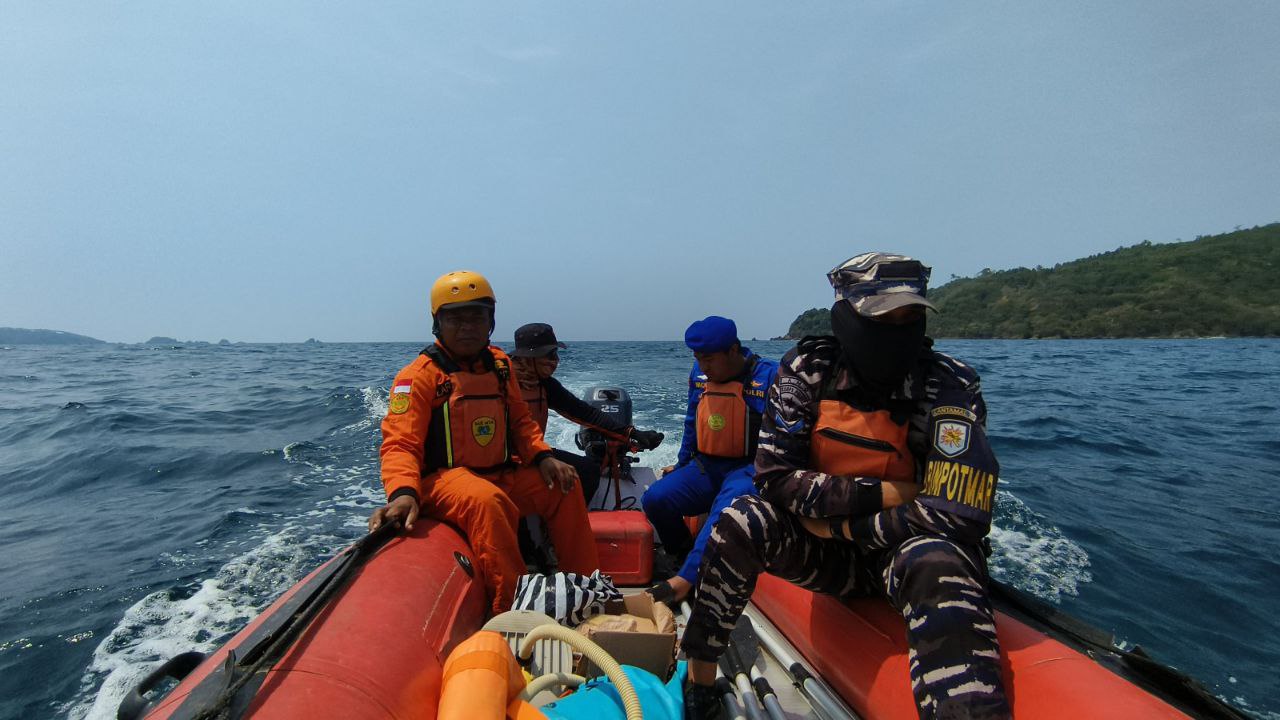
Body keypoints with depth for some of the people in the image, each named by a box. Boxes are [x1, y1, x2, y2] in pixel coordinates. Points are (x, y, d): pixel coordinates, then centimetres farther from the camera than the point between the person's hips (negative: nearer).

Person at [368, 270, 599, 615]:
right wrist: (403, 492, -38)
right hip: (441, 478, -7)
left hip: (500, 475, 7)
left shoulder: (500, 364, 9)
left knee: (565, 487, -1)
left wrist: (542, 456, -4)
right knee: (487, 500, -37)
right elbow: (400, 444, -18)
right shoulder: (419, 376, -10)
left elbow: (520, 420, 15)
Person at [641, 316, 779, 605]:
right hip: (705, 467, 5)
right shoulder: (699, 375, 5)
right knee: (655, 498, -16)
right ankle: (684, 555, 6)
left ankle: (686, 578, -34)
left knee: (729, 505, -37)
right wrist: (681, 465, 19)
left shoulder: (768, 376, -10)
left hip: (747, 469, -5)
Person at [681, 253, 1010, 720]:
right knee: (742, 521, -24)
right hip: (832, 555, 2)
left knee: (934, 565, -37)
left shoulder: (948, 387, -18)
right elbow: (775, 479, -18)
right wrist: (885, 494, -23)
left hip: (909, 548, -2)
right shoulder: (808, 371, -13)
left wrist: (838, 522, -19)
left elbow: (959, 515, -26)